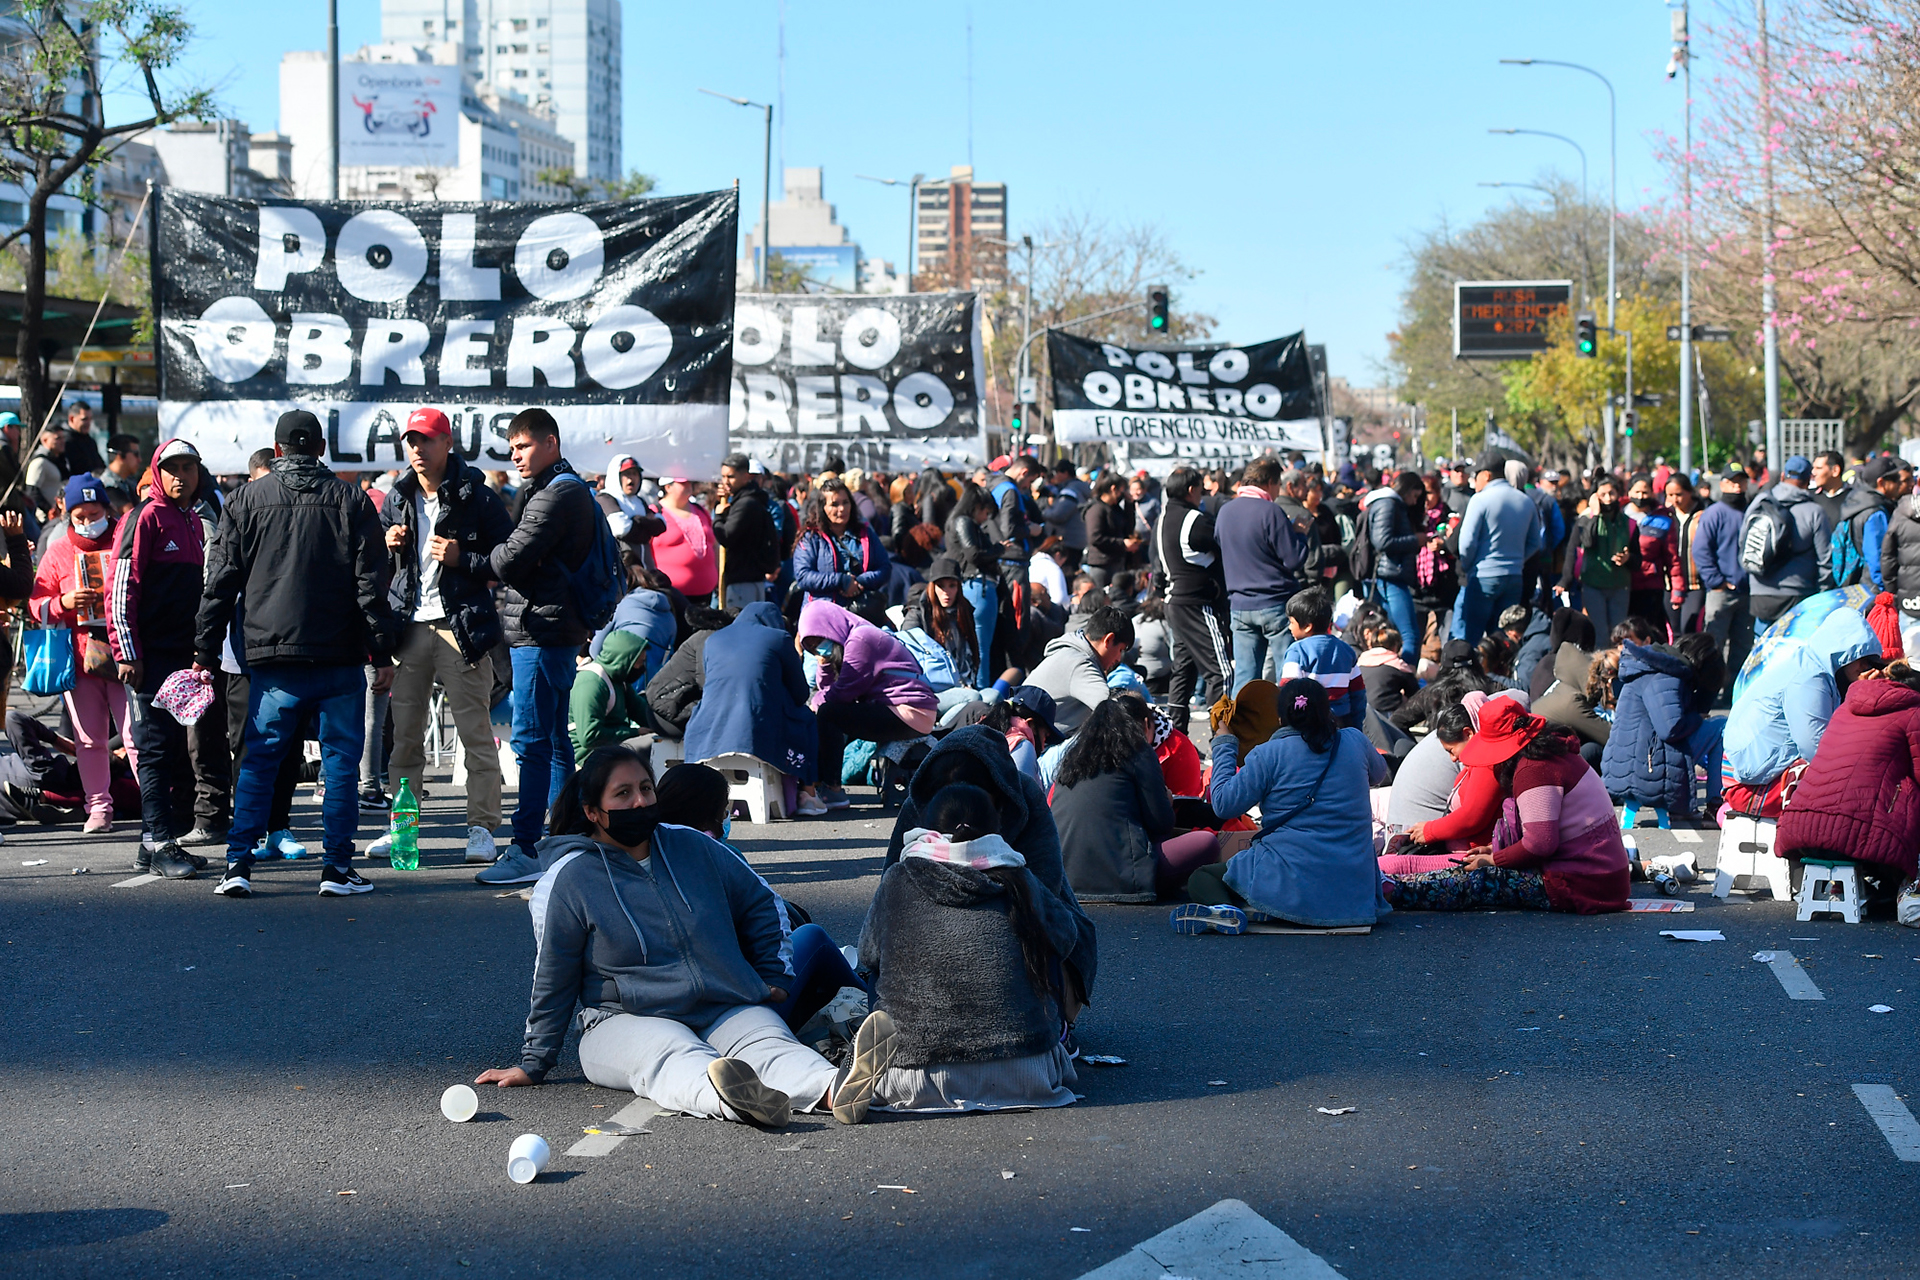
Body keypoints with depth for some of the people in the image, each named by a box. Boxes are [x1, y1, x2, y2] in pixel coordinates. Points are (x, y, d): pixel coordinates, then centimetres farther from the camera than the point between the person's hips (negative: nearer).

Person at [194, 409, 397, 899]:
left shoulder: (247, 499, 6)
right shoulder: (351, 500, 3)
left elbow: (221, 582, 6)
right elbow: (371, 583, 0)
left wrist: (206, 651, 10)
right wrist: (382, 652, 2)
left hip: (273, 658, 1)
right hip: (340, 656, -1)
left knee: (258, 761, 8)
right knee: (341, 760, 5)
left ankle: (238, 863, 1)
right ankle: (338, 867, 4)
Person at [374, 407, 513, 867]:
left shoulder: (477, 498, -1)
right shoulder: (397, 499, 14)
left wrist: (462, 559, -14)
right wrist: (386, 546, 1)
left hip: (461, 626, -5)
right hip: (409, 626, 5)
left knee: (475, 730, -4)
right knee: (405, 733, 7)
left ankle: (482, 828, 0)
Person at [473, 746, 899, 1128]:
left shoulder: (692, 847, 9)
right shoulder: (567, 881, -2)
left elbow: (758, 903, 23)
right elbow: (552, 983, 5)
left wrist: (774, 978, 18)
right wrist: (533, 1064, 8)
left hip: (728, 1010, 4)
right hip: (628, 1020, -3)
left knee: (768, 1044, -29)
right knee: (675, 1057, -38)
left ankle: (837, 1090, -62)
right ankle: (734, 1100, -72)